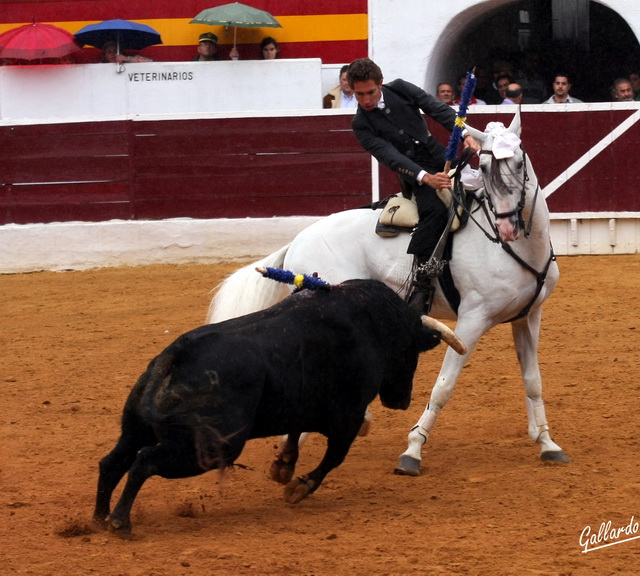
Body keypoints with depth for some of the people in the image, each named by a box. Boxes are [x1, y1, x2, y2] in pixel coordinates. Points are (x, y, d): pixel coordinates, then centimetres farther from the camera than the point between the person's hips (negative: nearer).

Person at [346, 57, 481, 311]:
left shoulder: (400, 89, 2)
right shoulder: (361, 124, -8)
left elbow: (438, 109, -3)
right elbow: (390, 157, -18)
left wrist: (465, 134, -20)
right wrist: (425, 177, -32)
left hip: (440, 158, 5)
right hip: (413, 173, -5)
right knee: (436, 211, -30)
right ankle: (417, 284, -33)